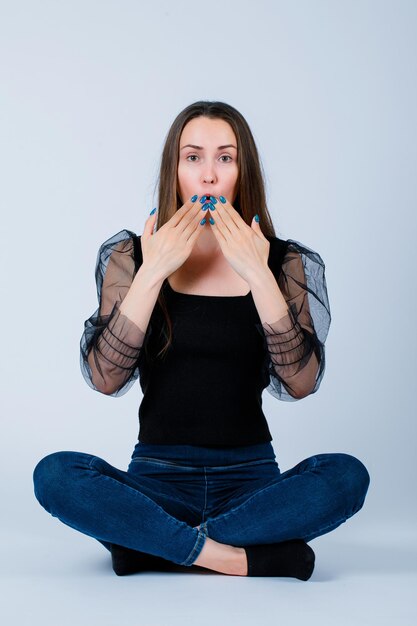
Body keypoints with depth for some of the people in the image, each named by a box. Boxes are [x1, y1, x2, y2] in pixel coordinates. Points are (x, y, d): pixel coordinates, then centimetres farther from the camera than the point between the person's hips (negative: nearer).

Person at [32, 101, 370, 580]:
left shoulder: (284, 261, 2)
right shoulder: (129, 256, 2)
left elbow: (302, 383, -12)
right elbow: (104, 379, -11)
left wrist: (258, 276, -19)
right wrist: (152, 273, -17)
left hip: (250, 477, 1)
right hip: (158, 476, 0)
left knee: (347, 475, -28)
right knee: (54, 475, -27)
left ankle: (153, 544, -20)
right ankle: (250, 557, -24)